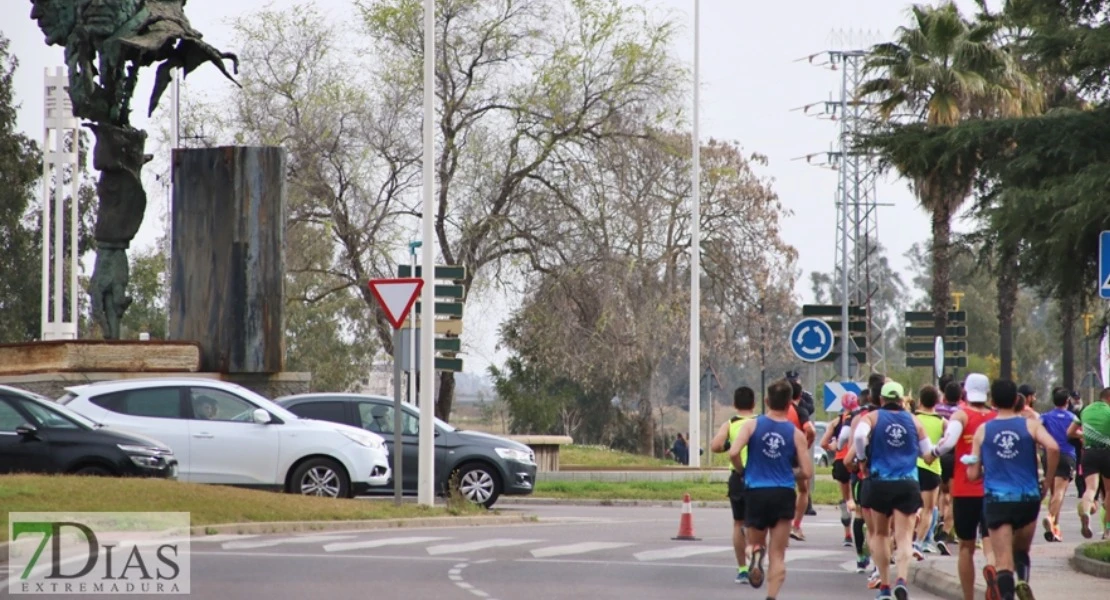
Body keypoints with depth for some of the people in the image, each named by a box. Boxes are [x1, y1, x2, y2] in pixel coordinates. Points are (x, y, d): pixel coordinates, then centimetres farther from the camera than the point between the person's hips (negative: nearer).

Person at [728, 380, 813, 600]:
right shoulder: (796, 434, -1)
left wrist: (743, 471, 6)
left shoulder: (752, 425, -1)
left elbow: (733, 453, -14)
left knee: (755, 542, 22)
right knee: (778, 555, 6)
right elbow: (806, 472, -3)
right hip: (783, 493, 0)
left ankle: (755, 552, -13)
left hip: (755, 492, 0)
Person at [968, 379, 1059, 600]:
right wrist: (1048, 481, -3)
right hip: (1028, 498, 1)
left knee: (1004, 562, -5)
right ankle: (1022, 579, -7)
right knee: (1022, 549, 22)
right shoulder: (1030, 424, 3)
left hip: (996, 500, -1)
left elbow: (973, 474, 5)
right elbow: (1053, 448, -15)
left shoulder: (982, 431, 5)